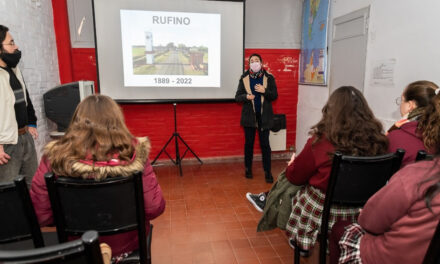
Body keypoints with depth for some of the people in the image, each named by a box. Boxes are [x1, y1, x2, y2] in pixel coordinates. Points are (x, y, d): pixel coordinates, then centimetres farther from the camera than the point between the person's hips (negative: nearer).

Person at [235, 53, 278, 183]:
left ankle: (268, 172, 9)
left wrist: (264, 91, -19)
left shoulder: (269, 78, -1)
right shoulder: (244, 78, 1)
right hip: (249, 115, 1)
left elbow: (275, 96, -1)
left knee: (265, 144, 1)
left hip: (264, 116, -1)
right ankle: (248, 169, 25)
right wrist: (246, 96, -20)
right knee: (248, 143, 10)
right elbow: (237, 96, 1)